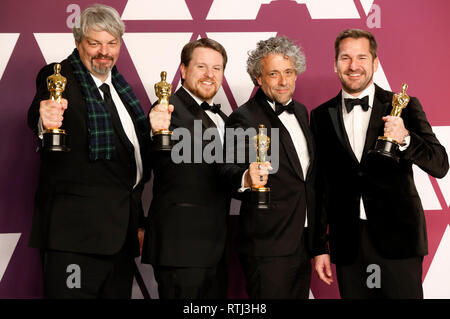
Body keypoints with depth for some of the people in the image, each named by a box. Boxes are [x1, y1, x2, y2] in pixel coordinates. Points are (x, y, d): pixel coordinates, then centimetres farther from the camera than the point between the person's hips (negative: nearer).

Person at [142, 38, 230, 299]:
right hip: (181, 248, -8)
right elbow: (154, 162, -30)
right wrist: (156, 132, -49)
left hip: (215, 248, 8)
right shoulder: (170, 109, -11)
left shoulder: (222, 119, 16)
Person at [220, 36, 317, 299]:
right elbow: (230, 170, -22)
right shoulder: (243, 118, -11)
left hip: (303, 240, 7)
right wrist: (246, 178, -45)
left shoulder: (301, 112, 12)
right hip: (268, 245, -7)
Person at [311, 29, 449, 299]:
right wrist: (320, 246, 8)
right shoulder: (321, 116, 6)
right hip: (347, 244, 2)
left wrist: (405, 139, -22)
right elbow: (321, 186, 8)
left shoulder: (403, 107, 0)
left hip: (397, 238, -1)